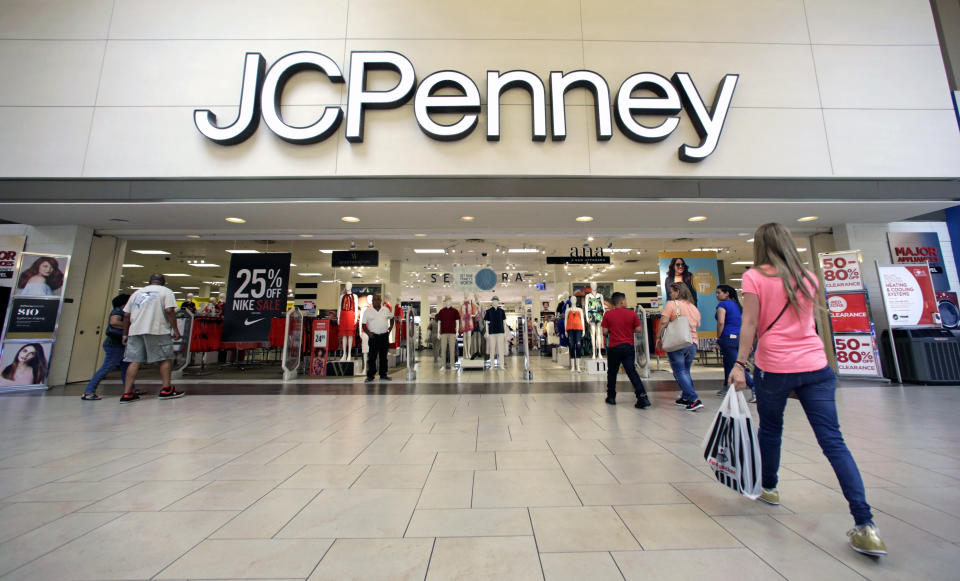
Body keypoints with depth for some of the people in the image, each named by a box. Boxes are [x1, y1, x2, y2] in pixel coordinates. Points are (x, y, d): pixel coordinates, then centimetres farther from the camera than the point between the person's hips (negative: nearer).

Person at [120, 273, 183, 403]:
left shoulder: (137, 292, 20)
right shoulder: (166, 291, 5)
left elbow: (126, 315, 17)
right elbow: (169, 311, -9)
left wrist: (125, 334, 22)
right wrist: (175, 330, -6)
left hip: (135, 331, 5)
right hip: (157, 330, -5)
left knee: (134, 361, 7)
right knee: (165, 359, 3)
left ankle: (127, 394, 5)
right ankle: (166, 390, 5)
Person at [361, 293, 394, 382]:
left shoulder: (386, 310, 8)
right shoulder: (367, 311, 2)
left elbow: (391, 318, 22)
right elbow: (363, 324, 3)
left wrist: (390, 329, 11)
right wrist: (368, 333, -12)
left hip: (384, 336, 2)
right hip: (374, 336, -2)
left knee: (383, 356, 9)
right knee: (372, 357, -4)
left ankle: (383, 374, 18)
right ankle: (370, 376, 4)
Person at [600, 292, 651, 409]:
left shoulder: (608, 314, -4)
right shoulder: (632, 313, -2)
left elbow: (605, 331, -5)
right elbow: (639, 330, -1)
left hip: (614, 348, -1)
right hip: (629, 347, 1)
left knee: (612, 373, 13)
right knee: (632, 372, 3)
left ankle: (611, 397, 22)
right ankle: (642, 397, -7)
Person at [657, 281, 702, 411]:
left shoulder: (672, 304, -6)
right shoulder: (694, 307, 14)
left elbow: (663, 322, -14)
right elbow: (696, 326, 18)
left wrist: (659, 338, -6)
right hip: (692, 343, 7)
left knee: (680, 373, -1)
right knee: (686, 372, 17)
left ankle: (694, 400, -8)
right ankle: (686, 398, 22)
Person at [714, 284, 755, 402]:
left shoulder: (722, 304, -8)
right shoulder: (737, 305, 15)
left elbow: (721, 322, -18)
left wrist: (718, 339, -8)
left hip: (728, 338, -9)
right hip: (739, 337, 9)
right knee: (728, 364, 19)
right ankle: (726, 389, 30)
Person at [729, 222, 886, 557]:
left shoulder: (754, 277, -5)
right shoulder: (808, 277, 11)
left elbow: (750, 324, -13)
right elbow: (813, 322, 22)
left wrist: (740, 363, -12)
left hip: (773, 368, -4)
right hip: (815, 366, 4)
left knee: (770, 430, 16)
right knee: (833, 441, 2)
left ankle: (769, 488, 33)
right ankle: (866, 526, -1)